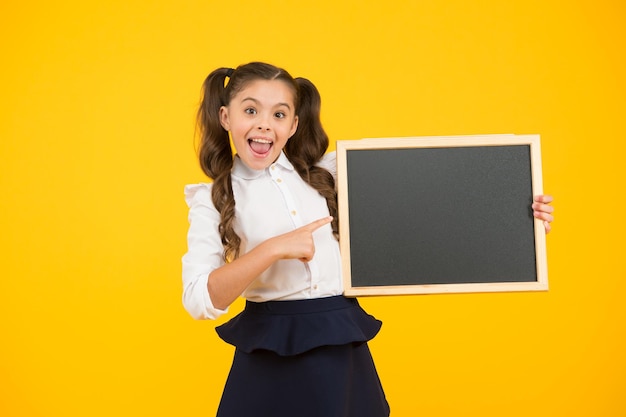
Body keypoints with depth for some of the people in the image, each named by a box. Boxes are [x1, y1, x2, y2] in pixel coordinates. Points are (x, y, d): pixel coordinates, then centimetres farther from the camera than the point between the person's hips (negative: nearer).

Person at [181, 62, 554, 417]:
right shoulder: (213, 200, -1)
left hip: (343, 353, 2)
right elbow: (199, 300, -12)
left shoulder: (329, 173, 6)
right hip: (269, 360, -2)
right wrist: (273, 249, -22)